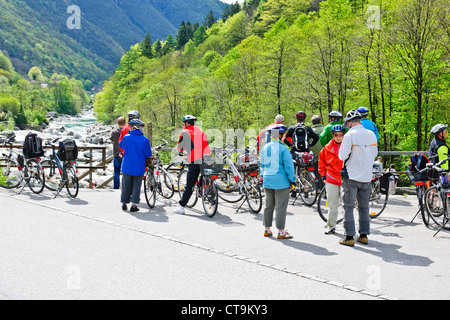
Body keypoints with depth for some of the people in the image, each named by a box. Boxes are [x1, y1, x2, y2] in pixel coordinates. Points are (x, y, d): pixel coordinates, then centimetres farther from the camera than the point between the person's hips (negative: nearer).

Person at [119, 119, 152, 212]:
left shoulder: (126, 137, -7)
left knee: (126, 185, 14)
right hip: (139, 167, -1)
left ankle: (124, 203, 22)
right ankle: (134, 205, 3)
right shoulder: (145, 140, -8)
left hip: (127, 166, 1)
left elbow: (120, 145, 14)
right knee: (136, 185, 8)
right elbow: (148, 155, -3)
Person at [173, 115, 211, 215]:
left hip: (194, 161, -5)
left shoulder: (185, 132, 5)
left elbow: (179, 148, 13)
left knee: (189, 185, -4)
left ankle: (181, 207, -1)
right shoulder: (201, 131, 21)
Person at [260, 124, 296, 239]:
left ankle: (267, 230, 22)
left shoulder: (265, 148, 6)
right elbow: (289, 166, -12)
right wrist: (292, 181, -4)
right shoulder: (283, 149, -14)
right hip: (281, 182, -6)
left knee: (268, 206, 15)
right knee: (281, 207, 1)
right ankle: (281, 232, 6)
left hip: (267, 182, 6)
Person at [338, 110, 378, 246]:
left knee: (348, 207, 2)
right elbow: (374, 153, 13)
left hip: (351, 177, -5)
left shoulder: (349, 135, -14)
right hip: (367, 177, 5)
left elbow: (342, 156, -15)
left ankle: (349, 237, 1)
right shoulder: (371, 134, 3)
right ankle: (364, 235, 18)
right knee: (364, 207, 14)